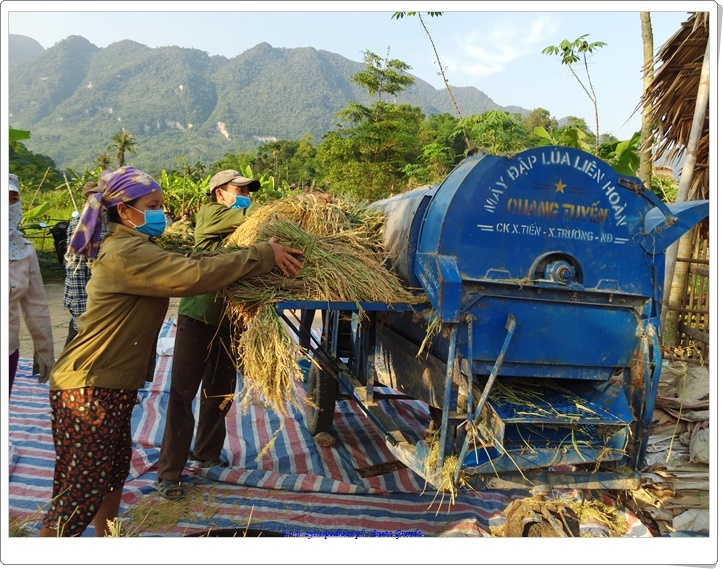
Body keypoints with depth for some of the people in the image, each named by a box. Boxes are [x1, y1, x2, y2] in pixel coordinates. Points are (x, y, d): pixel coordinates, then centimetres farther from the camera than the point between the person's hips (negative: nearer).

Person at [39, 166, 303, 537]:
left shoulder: (133, 246, 13)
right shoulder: (125, 253, -21)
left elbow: (187, 263, 9)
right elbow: (196, 274, -30)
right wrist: (263, 255, -23)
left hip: (112, 385, 10)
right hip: (87, 390, -10)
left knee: (113, 470, 22)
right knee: (80, 492, -2)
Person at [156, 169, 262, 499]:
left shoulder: (242, 228, 11)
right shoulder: (209, 214, -6)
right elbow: (251, 216, -20)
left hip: (230, 320, 6)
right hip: (198, 317, -6)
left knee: (220, 392, 15)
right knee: (183, 392, 0)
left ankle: (207, 453, 34)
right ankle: (169, 470, 11)